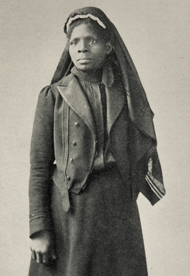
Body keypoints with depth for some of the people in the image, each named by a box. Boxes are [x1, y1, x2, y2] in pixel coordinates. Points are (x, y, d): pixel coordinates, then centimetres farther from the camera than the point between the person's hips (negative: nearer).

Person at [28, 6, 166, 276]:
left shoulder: (125, 94, 8)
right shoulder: (53, 96, 1)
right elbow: (39, 166, -2)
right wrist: (38, 228, -8)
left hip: (119, 212, 3)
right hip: (68, 213, -2)